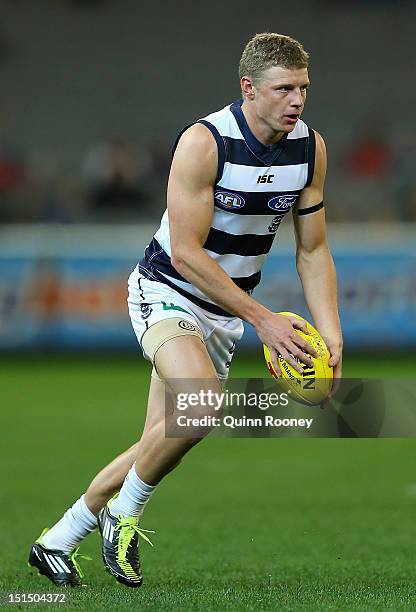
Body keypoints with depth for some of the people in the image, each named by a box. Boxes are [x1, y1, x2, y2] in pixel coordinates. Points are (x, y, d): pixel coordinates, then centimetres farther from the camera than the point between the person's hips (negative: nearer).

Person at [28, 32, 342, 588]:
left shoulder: (310, 148, -5)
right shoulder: (204, 142, -23)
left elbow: (313, 251, 4)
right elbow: (184, 253, -24)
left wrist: (331, 334, -8)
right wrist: (262, 319, -26)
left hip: (226, 311, 6)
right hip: (166, 292, -6)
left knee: (157, 446, 7)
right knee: (203, 401, -33)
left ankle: (58, 542, 25)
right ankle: (123, 515, -9)